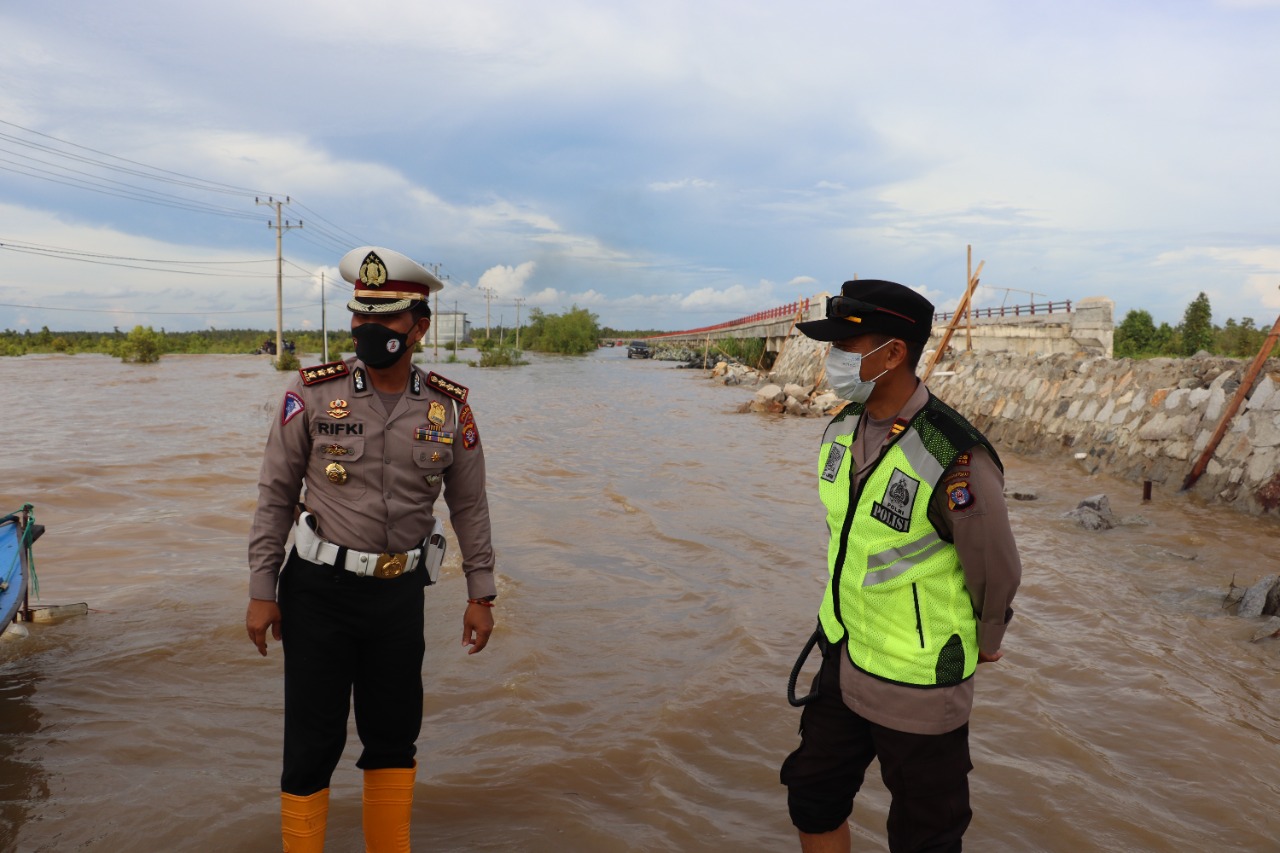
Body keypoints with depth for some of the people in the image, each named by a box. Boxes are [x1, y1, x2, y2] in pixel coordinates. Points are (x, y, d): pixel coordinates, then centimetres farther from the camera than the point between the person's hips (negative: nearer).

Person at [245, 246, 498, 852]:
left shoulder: (450, 407, -3)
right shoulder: (313, 393, -8)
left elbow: (469, 505, 6)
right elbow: (276, 495, -2)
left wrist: (481, 593, 5)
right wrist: (261, 591, -4)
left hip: (400, 594, 2)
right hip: (318, 591, -2)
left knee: (394, 736, 15)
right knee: (313, 741, 6)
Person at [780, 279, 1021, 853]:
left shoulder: (956, 461, -28)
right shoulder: (842, 429, -4)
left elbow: (997, 573, -13)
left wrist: (985, 645, 4)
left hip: (918, 679, -6)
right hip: (845, 655, 7)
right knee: (812, 800, 20)